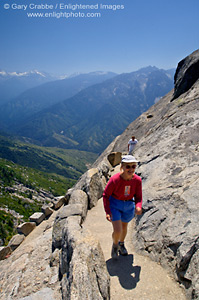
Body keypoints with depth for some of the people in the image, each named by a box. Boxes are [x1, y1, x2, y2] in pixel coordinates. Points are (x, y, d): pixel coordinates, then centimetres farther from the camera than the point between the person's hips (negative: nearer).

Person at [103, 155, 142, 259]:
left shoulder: (137, 180, -20)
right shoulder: (115, 179, -30)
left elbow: (138, 196, -7)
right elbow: (106, 195, -16)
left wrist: (138, 207, -27)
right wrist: (107, 212, -21)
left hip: (129, 206, 4)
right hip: (114, 205, -3)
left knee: (124, 227, 24)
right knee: (117, 230, -10)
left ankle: (121, 244, 55)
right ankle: (115, 245, 27)